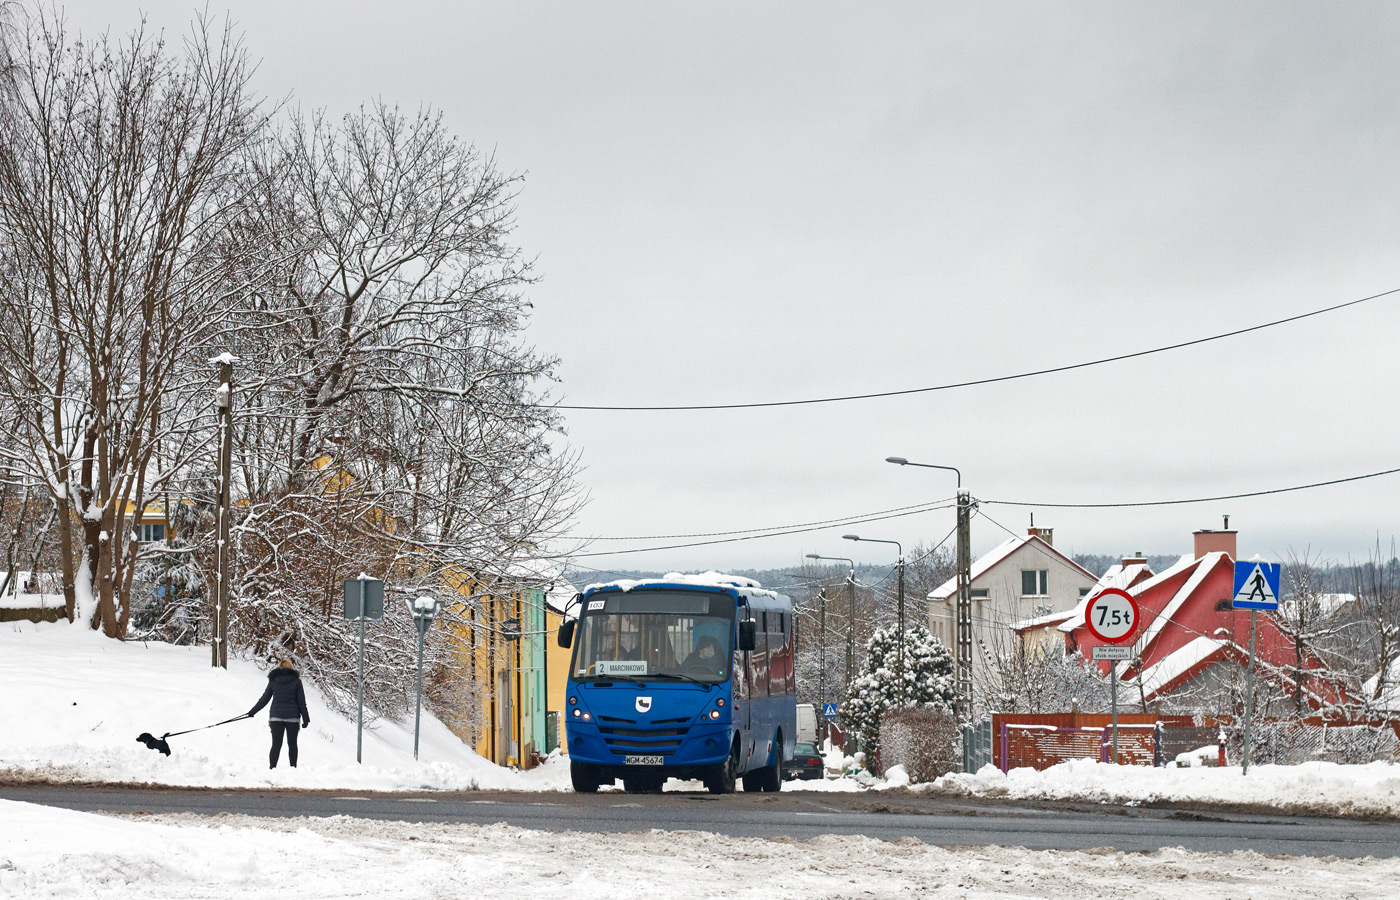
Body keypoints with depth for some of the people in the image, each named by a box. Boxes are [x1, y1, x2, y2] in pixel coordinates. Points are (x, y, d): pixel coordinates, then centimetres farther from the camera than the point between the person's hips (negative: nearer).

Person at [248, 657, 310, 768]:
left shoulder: (273, 681, 3)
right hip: (292, 717, 0)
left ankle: (272, 768, -9)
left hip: (276, 717, 0)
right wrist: (305, 719, 6)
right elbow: (301, 701, 1)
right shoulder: (296, 681, 0)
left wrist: (252, 712, 19)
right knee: (292, 744, 9)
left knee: (276, 744, -1)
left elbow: (264, 699, 7)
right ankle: (293, 769, 9)